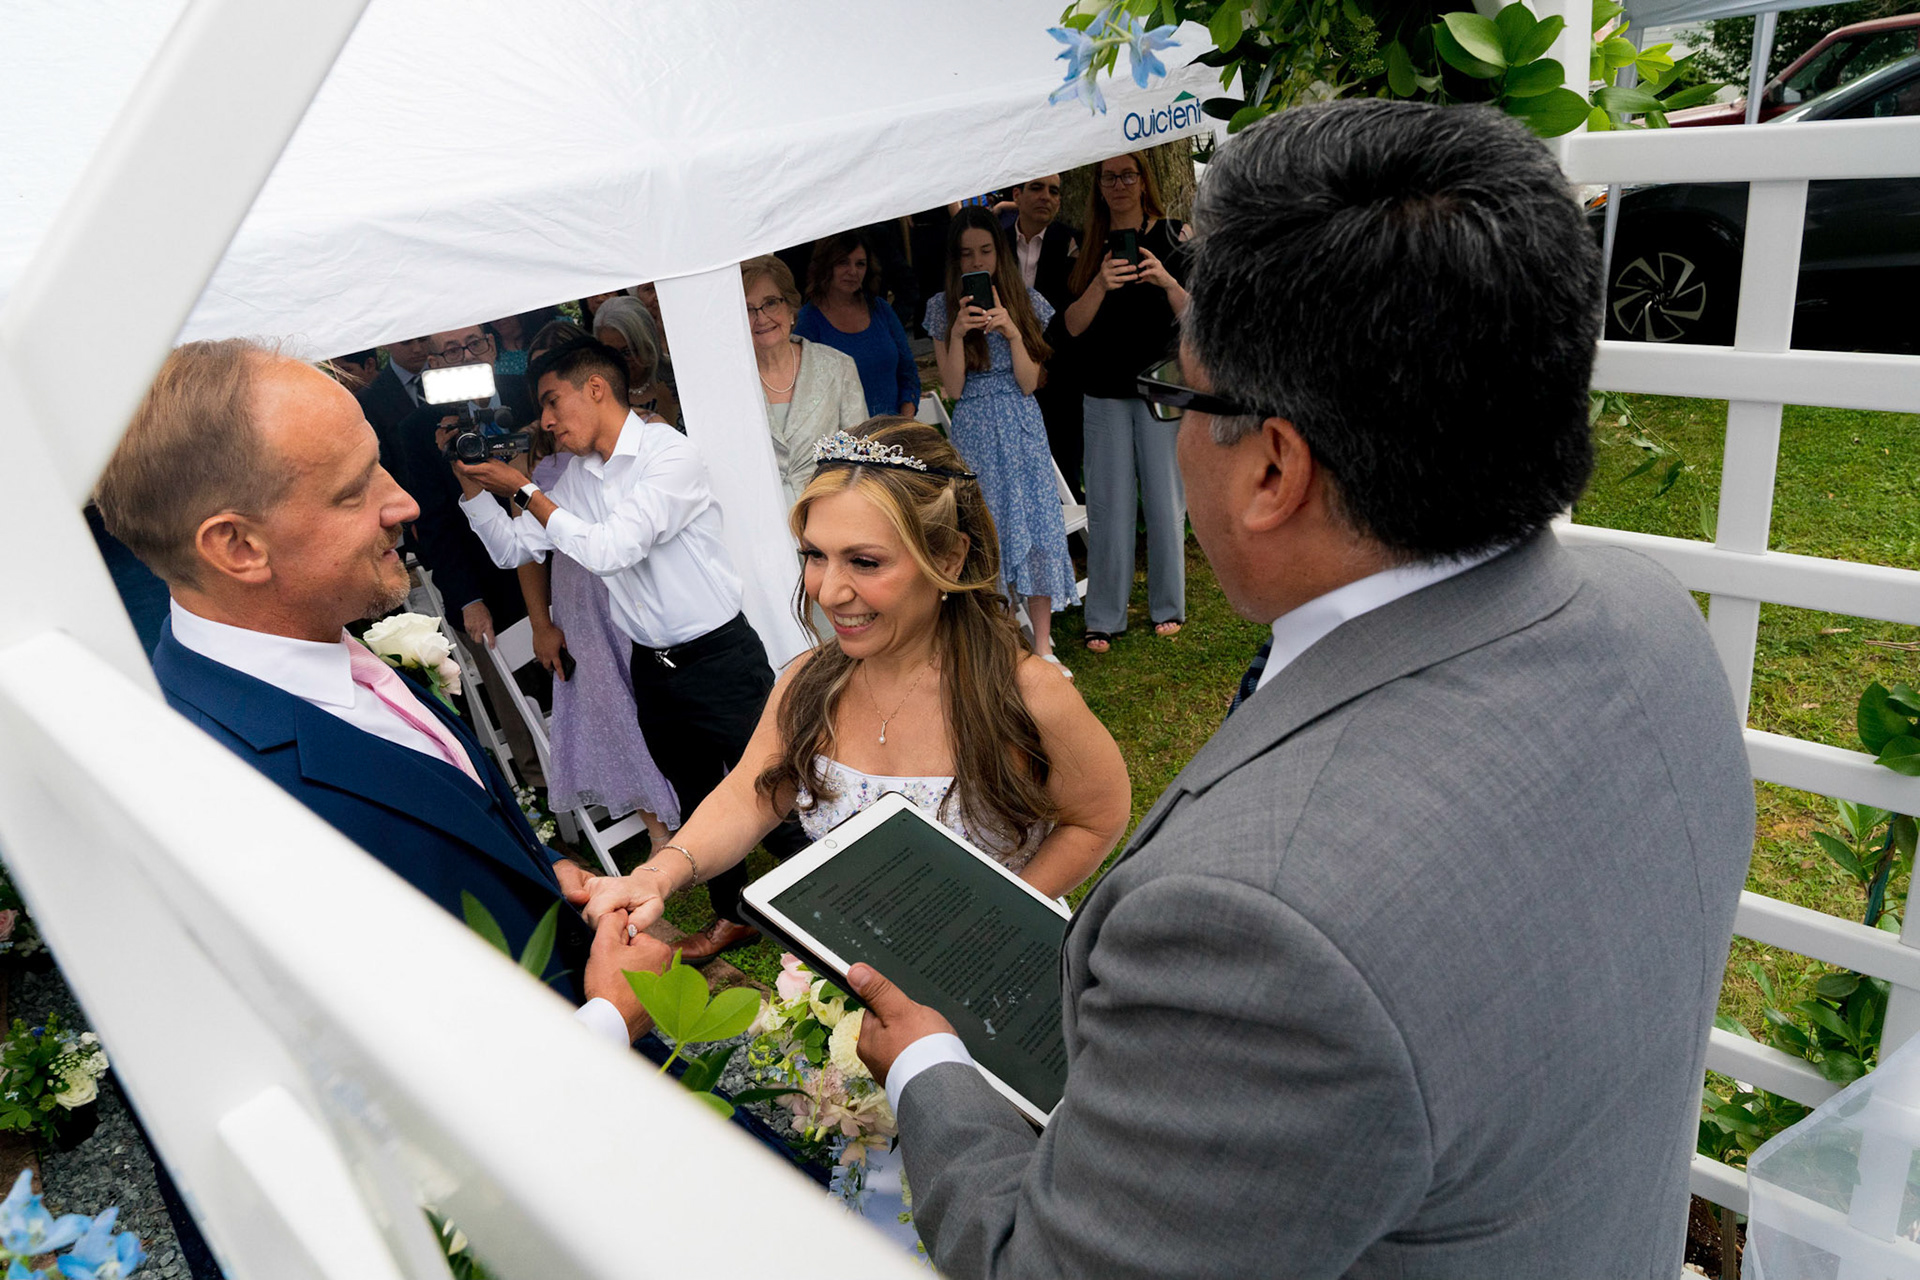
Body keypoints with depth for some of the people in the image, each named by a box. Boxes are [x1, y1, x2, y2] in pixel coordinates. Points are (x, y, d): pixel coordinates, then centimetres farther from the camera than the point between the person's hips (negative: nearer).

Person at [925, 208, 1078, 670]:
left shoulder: (1026, 302, 3)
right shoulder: (943, 308, 2)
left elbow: (1029, 383, -3)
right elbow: (953, 388, -5)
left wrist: (1012, 332, -16)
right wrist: (957, 332, -17)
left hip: (1021, 428, 1)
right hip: (974, 431, 0)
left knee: (1034, 525, -3)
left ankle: (1042, 646, 6)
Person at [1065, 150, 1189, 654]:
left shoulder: (1173, 235, 2)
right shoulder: (1086, 246, 8)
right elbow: (1073, 325, -1)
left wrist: (1167, 281, -23)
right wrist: (1101, 284, -18)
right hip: (1105, 391, 1)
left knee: (1165, 499, 4)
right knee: (1108, 504, 2)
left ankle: (1167, 606, 19)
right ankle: (1104, 617, 10)